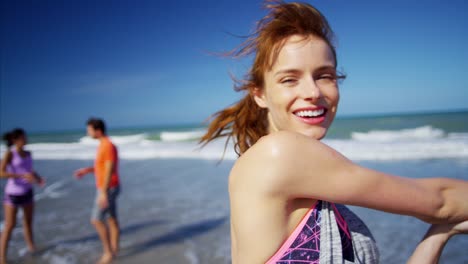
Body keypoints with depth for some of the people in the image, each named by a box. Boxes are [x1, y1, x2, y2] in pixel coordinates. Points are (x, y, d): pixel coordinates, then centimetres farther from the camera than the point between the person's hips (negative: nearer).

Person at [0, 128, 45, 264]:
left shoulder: (28, 153, 4)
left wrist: (39, 179, -6)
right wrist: (22, 175, -33)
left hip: (27, 192, 6)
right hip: (13, 193, -5)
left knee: (28, 222, 15)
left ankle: (33, 250, 30)